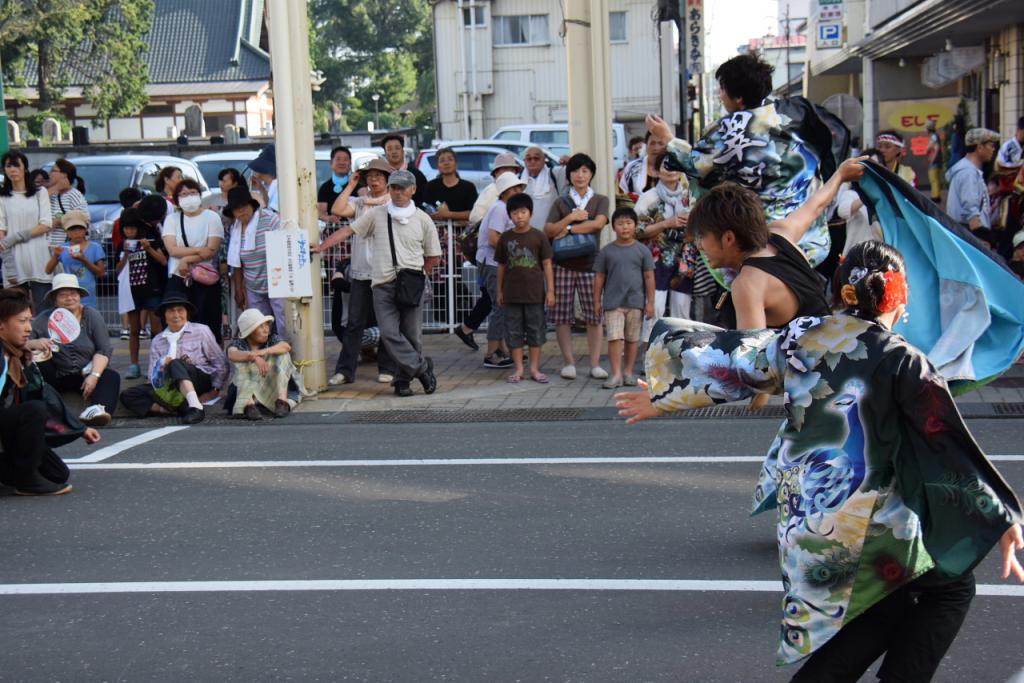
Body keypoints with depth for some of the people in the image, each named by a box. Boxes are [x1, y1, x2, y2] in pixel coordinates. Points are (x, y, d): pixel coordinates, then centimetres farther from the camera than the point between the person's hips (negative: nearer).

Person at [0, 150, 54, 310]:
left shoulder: (40, 193, 10)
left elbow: (46, 225, 1)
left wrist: (16, 237, -10)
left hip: (39, 260, 0)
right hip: (15, 261, 0)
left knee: (43, 310, -5)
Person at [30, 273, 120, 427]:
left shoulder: (92, 316, -2)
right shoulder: (43, 319, -5)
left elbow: (103, 350, -8)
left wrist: (94, 375, -25)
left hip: (85, 375, 0)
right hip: (55, 378, 0)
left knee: (111, 376, -27)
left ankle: (96, 409, -55)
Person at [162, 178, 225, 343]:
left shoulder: (211, 217, 4)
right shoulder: (171, 219, 10)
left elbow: (212, 250, -7)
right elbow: (172, 249, -4)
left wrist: (186, 259, -12)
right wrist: (199, 250, -12)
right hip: (178, 280, 2)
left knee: (207, 326, -3)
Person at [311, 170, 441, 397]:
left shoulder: (422, 220, 8)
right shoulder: (376, 214, 9)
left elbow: (433, 257, 15)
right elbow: (349, 230, 8)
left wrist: (416, 274, 9)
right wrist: (321, 247, 2)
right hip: (383, 285, 0)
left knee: (412, 335, -1)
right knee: (389, 332, -13)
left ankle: (404, 379, 11)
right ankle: (422, 366, -3)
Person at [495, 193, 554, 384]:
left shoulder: (538, 236, -2)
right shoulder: (505, 238, 3)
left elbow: (547, 264, 0)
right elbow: (501, 266, 9)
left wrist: (550, 290, -4)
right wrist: (499, 291, 8)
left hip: (535, 292, -1)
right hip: (512, 293, 1)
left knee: (536, 330, 5)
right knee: (514, 331, 5)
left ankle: (534, 368, 14)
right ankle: (518, 369, 13)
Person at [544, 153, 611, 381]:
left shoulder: (600, 200, 10)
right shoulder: (561, 203, 13)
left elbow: (598, 223, -9)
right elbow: (548, 231, 2)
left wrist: (568, 229, -9)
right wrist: (571, 217, -10)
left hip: (589, 262, -1)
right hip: (563, 264, 1)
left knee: (594, 315, -3)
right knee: (561, 315, -2)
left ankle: (595, 364, 0)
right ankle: (568, 362, 5)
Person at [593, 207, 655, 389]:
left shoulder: (642, 250, 2)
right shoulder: (607, 251, 2)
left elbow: (649, 277, 3)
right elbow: (599, 277, 7)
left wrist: (650, 302, -1)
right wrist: (597, 301, 5)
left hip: (635, 301, 1)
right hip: (613, 302, -1)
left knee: (632, 339, 10)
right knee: (614, 338, -7)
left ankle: (628, 372, 20)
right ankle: (616, 375, -6)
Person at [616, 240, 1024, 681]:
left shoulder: (800, 339, 3)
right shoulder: (901, 362, -8)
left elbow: (721, 364, 9)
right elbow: (953, 452, -6)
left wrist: (663, 398, 25)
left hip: (802, 521, 5)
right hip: (869, 524, -5)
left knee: (882, 610, 24)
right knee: (951, 588, 20)